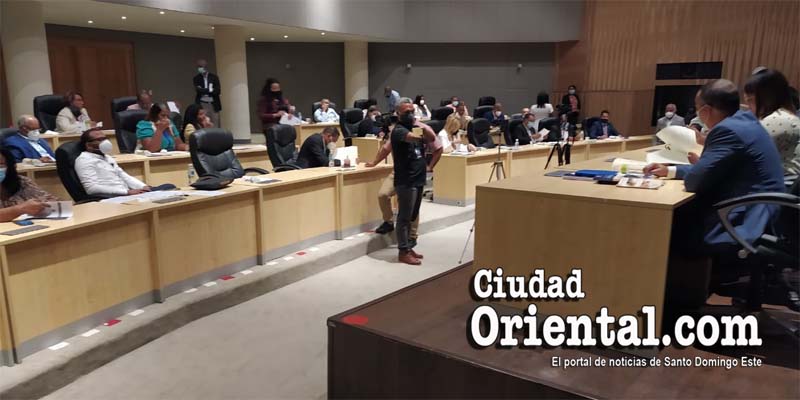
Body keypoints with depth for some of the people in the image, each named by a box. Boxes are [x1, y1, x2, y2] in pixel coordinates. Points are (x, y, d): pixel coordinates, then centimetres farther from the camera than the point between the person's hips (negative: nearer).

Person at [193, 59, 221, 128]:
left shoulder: (214, 77, 5)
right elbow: (198, 90, -9)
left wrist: (204, 92, -10)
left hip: (214, 105, 1)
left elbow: (218, 91, -5)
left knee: (216, 127, -2)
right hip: (202, 105, 0)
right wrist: (209, 90, -9)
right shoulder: (196, 79, 6)